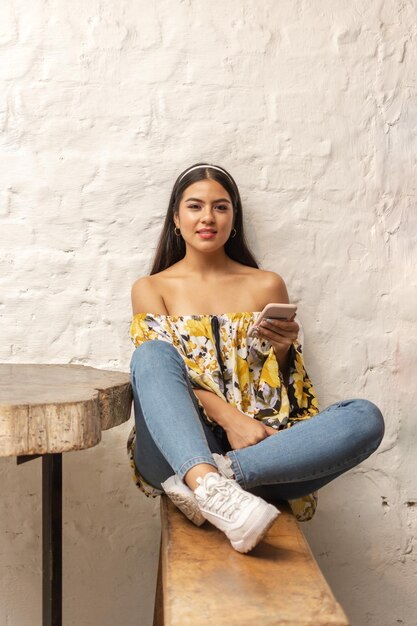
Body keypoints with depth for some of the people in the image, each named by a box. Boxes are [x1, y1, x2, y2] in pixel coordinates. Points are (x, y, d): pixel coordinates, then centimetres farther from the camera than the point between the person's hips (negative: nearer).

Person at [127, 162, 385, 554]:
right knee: (152, 352, -29)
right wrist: (229, 417, -17)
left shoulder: (267, 286, 15)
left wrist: (283, 349, -8)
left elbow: (284, 390, 16)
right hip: (180, 449, -1)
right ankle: (210, 487, -49)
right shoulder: (151, 289, 13)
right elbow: (158, 367, -1)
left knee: (365, 417, -23)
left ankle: (217, 479, -34)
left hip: (260, 444, 2)